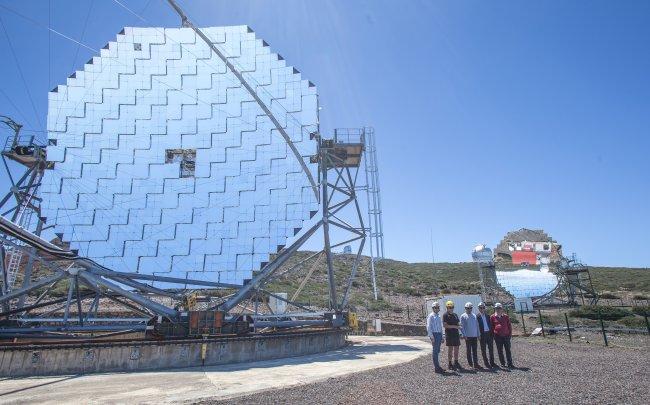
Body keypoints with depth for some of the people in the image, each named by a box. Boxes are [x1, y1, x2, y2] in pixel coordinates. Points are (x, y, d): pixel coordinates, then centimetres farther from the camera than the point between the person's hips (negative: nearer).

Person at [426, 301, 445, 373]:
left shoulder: (439, 316, 16)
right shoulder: (431, 316, -8)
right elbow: (429, 327, -12)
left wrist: (442, 337, 18)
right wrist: (432, 337, -17)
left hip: (439, 334, 8)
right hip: (435, 334, -8)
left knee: (437, 351, 13)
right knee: (435, 351, -5)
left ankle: (438, 366, 20)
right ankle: (437, 368, -1)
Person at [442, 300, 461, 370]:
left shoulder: (455, 315, 15)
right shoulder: (445, 315, -7)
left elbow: (458, 324, 21)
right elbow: (444, 325, -14)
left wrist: (459, 333, 10)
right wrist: (454, 326, -18)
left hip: (456, 334, 6)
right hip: (449, 334, -6)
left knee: (456, 349, 9)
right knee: (450, 349, -2)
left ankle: (456, 363, 20)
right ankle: (450, 364, 5)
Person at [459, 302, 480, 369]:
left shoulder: (474, 316, 13)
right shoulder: (463, 316, -1)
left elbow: (477, 326, 16)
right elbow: (462, 326, -5)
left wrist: (478, 335, 11)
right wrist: (464, 335, -12)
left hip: (474, 336, 3)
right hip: (468, 336, -3)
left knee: (475, 351, 2)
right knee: (469, 350, 5)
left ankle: (476, 364, 3)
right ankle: (470, 363, 14)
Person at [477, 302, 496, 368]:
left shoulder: (487, 315, 11)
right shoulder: (477, 316, -4)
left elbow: (490, 325, 12)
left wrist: (492, 334, 6)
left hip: (489, 333, 4)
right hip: (482, 334, -4)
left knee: (491, 349, 8)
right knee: (483, 350, 3)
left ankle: (492, 362, 18)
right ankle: (486, 363, 12)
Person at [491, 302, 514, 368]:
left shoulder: (506, 316, 5)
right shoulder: (492, 317, 2)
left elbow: (509, 325, 10)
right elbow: (492, 326, 8)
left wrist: (510, 334, 4)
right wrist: (493, 334, 5)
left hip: (506, 335, 0)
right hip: (498, 336, 0)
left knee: (508, 350, 1)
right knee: (500, 350, 5)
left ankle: (510, 364, 5)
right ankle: (502, 363, 15)